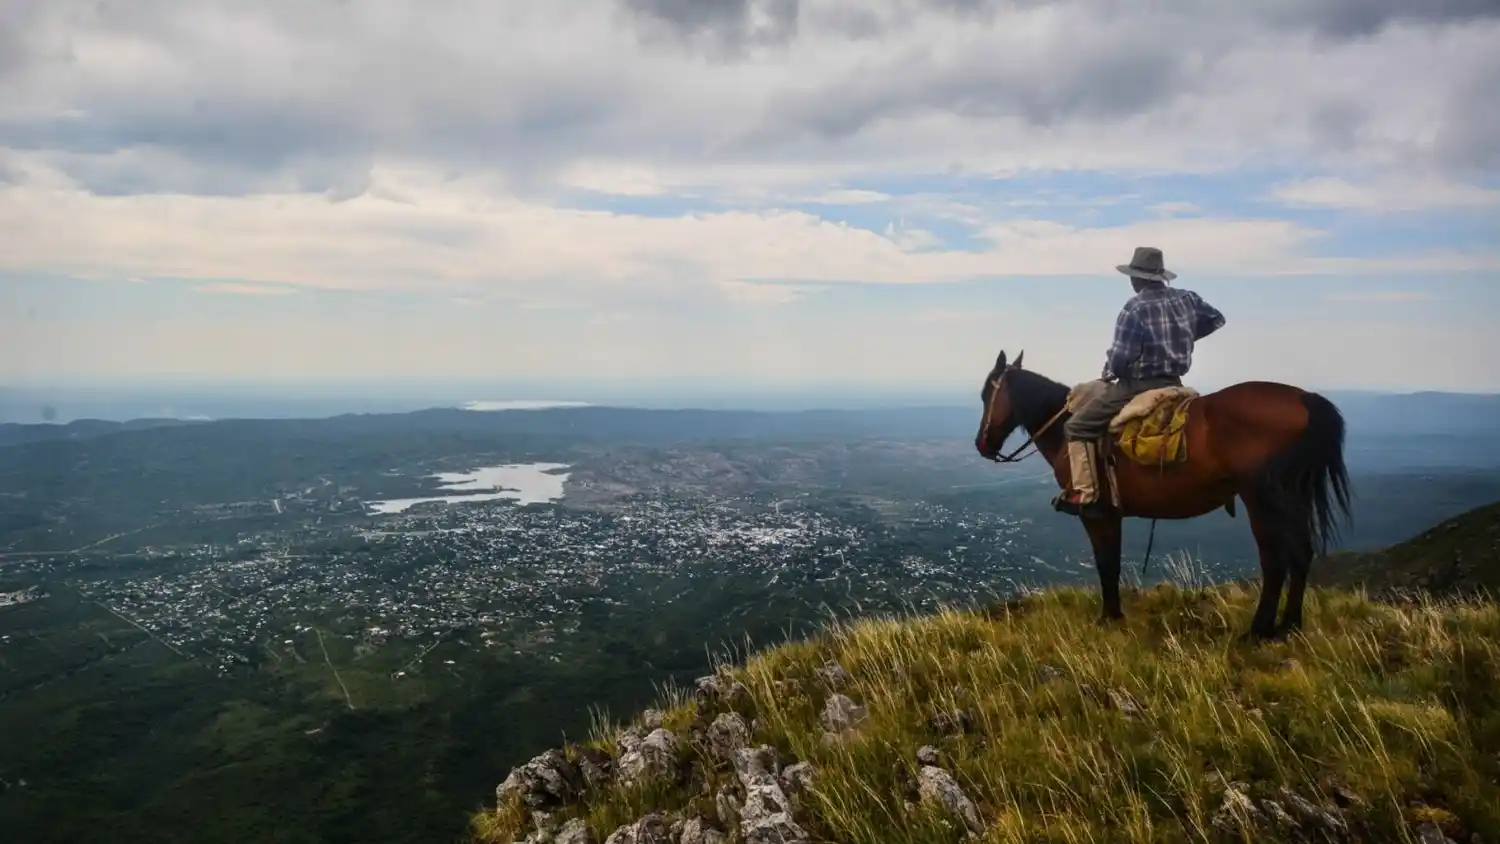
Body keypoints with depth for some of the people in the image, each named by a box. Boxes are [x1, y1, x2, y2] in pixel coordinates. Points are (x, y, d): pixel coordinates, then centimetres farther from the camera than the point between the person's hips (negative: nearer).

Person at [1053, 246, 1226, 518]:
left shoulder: (1134, 308, -15)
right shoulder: (1186, 299, 6)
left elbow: (1120, 357, -18)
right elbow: (1216, 319, 23)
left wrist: (1107, 374, 3)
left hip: (1137, 386, -7)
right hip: (1173, 383, 8)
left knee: (1077, 426, -2)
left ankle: (1085, 494, -13)